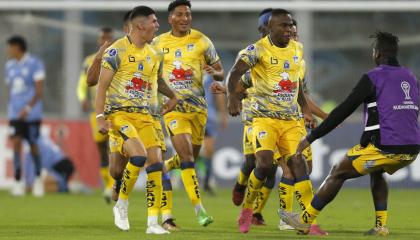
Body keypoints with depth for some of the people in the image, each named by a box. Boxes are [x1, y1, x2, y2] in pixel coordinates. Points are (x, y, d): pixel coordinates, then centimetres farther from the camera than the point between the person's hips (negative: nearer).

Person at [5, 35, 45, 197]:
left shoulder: (35, 64, -6)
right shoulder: (10, 66, 12)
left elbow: (39, 91, -10)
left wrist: (28, 108, -20)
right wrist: (11, 110, 16)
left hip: (31, 113, -4)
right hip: (15, 114, 4)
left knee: (33, 145, 2)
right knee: (16, 143, -9)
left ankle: (38, 178, 20)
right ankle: (18, 181, -11)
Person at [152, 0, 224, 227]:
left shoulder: (201, 41, 1)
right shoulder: (159, 43, 3)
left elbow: (220, 72, 6)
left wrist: (213, 73, -17)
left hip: (198, 106, 2)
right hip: (173, 106, -2)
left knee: (191, 156, 13)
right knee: (187, 157, -15)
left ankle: (165, 166, 45)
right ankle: (199, 208, -16)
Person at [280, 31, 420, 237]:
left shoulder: (373, 78, -6)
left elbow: (343, 111, -7)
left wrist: (310, 138, -3)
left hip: (385, 148, -6)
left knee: (338, 173, 10)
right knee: (376, 172, 34)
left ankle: (305, 220, 17)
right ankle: (381, 225, 21)